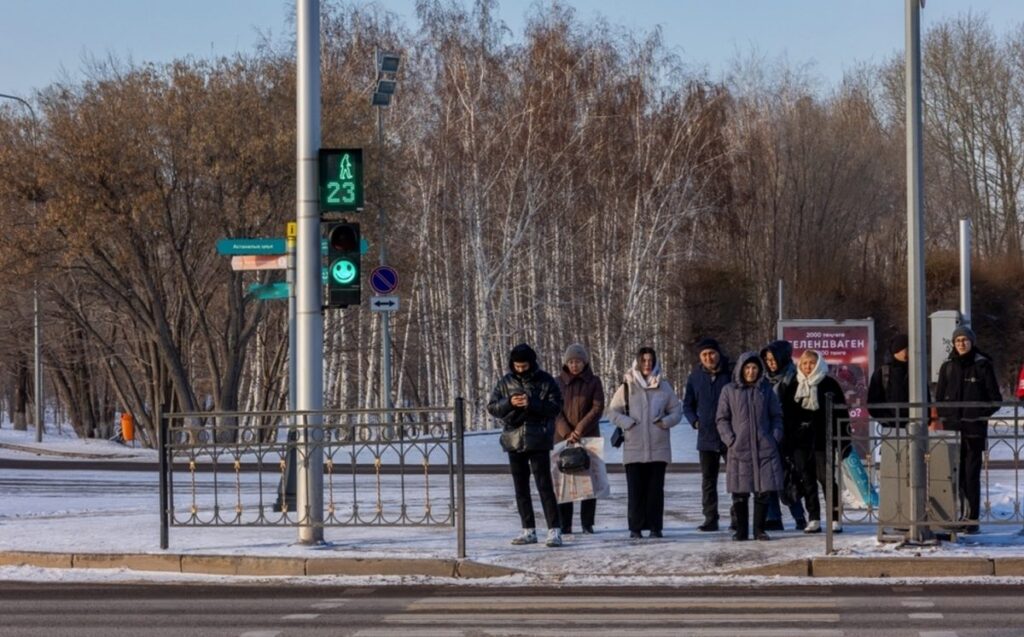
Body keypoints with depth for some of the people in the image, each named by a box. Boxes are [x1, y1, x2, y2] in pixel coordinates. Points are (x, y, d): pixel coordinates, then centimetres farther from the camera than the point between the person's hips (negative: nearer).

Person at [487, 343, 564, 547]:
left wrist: (532, 403, -20)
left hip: (538, 440, -5)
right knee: (521, 488, 9)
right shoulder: (506, 382, 6)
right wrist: (509, 403, -14)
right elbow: (492, 408, 5)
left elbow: (556, 406, -8)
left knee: (544, 485, -9)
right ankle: (528, 531, 16)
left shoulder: (545, 380, -3)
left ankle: (554, 530, -9)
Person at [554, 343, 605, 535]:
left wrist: (580, 428, -14)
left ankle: (587, 523, 3)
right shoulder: (558, 383, 6)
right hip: (563, 437, 1)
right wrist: (566, 433, -14)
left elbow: (598, 408, -4)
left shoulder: (593, 382, 4)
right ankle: (564, 525, 0)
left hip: (588, 437, 0)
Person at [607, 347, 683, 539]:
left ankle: (655, 527, 7)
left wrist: (666, 421, -6)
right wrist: (628, 423, -10)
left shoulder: (663, 386, 7)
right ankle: (635, 528, 3)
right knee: (635, 489, -2)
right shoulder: (627, 386, 3)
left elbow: (676, 410, 12)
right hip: (634, 448, -1)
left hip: (658, 448, 1)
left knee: (656, 489, 2)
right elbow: (613, 411, 6)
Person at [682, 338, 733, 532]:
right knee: (708, 480, 7)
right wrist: (695, 421, 1)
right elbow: (687, 404, 16)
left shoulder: (731, 374, -5)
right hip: (706, 437, 3)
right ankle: (710, 519, 12)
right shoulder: (696, 377, 5)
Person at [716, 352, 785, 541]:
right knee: (740, 493, -1)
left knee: (763, 491, 0)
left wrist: (775, 437, -2)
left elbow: (776, 416, 12)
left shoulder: (766, 390, 9)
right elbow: (721, 419, 5)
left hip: (765, 449, 1)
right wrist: (730, 439, -6)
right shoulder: (729, 391, 4)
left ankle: (759, 530, 10)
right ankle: (741, 530, 8)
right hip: (739, 449, -1)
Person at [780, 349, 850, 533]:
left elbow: (841, 414, 0)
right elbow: (785, 414, 16)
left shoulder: (829, 385, 1)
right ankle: (813, 519, 9)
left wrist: (845, 440, -5)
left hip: (822, 440, -4)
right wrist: (785, 441, 11)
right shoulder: (793, 387, 11)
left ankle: (835, 518, -2)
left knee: (825, 477, -7)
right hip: (800, 441, 4)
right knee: (807, 479, 4)